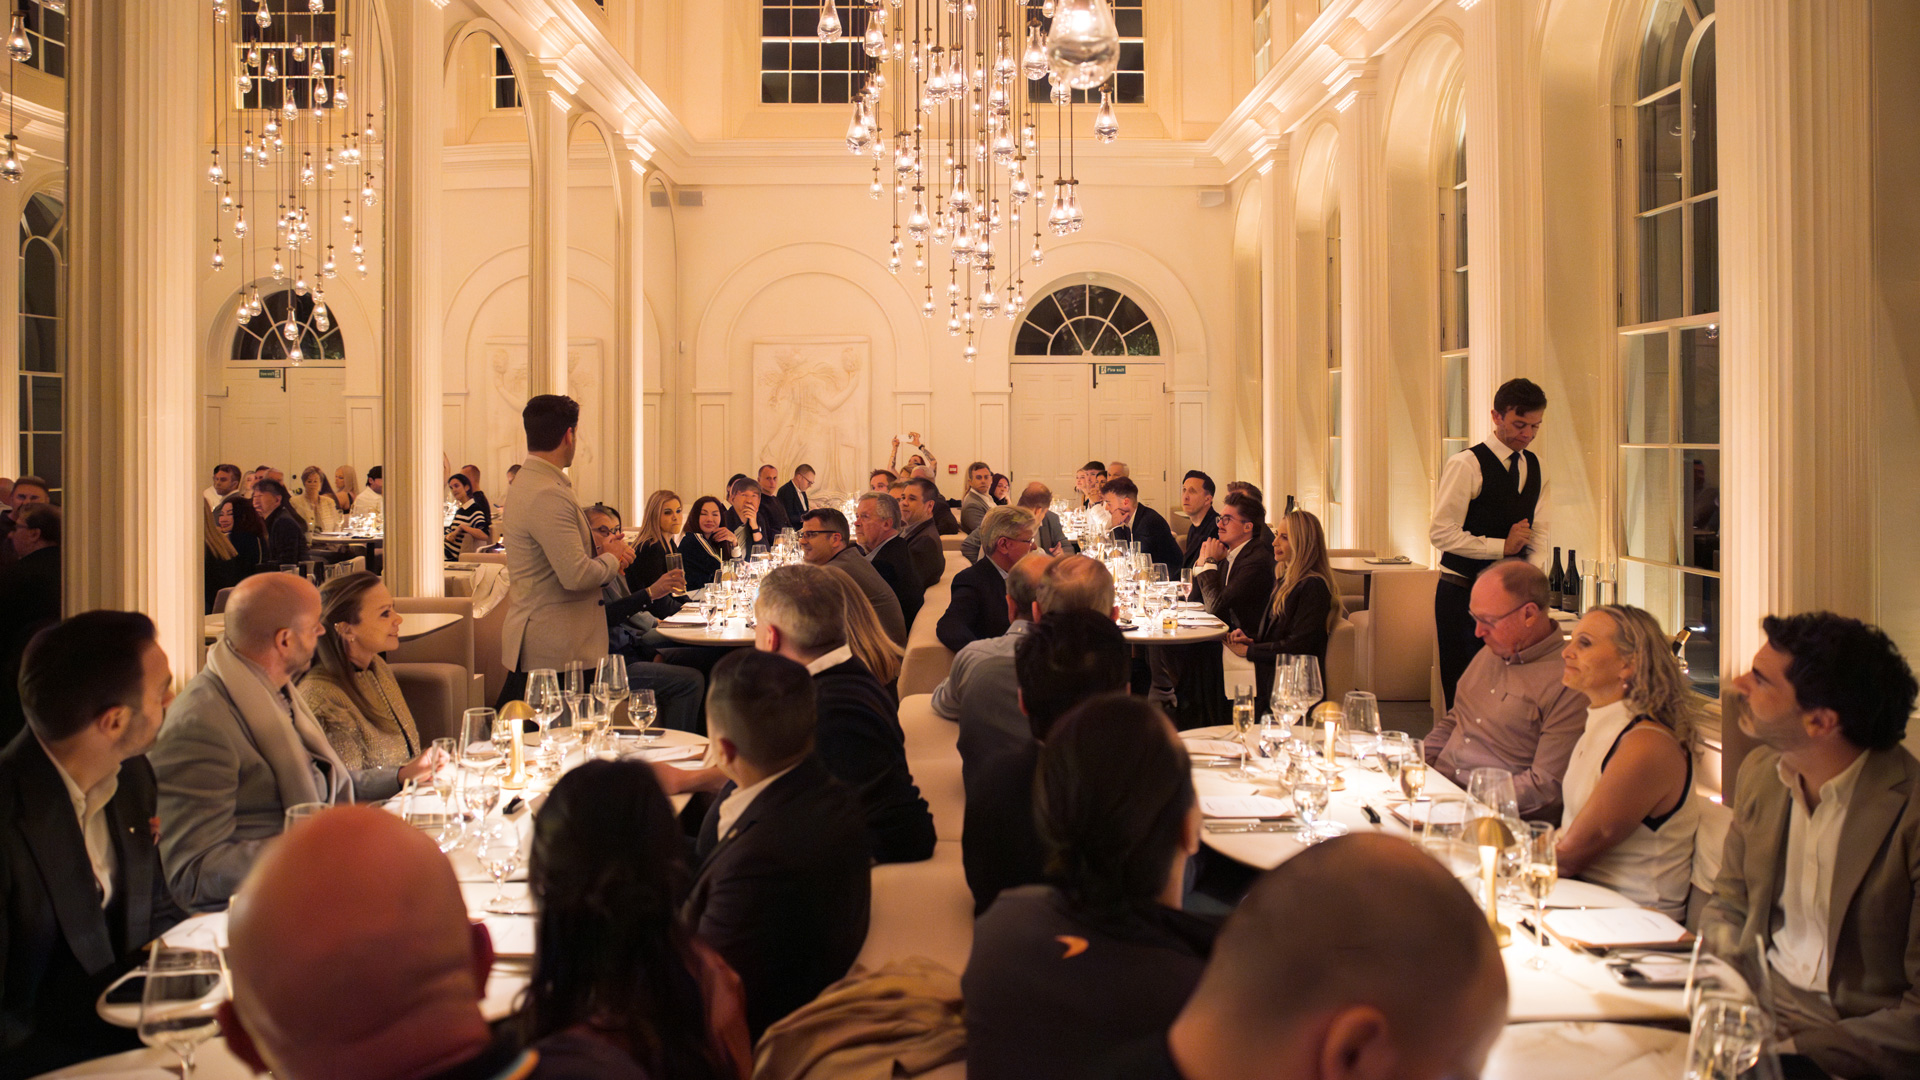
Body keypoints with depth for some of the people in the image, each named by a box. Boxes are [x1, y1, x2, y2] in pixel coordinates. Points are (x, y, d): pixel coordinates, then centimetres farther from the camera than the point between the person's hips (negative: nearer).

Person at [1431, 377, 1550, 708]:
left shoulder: (1535, 467, 12)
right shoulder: (1465, 464, -10)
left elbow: (1539, 529, 17)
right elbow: (1441, 532, -16)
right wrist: (1502, 547, -17)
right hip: (1463, 592, -6)